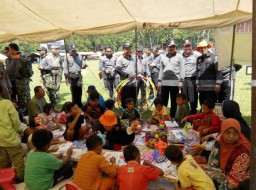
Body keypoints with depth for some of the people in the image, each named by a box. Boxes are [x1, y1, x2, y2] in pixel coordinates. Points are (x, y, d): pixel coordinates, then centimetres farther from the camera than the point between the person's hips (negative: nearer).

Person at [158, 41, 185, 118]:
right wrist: (159, 80, 10)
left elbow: (182, 70, -1)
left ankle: (172, 116, 14)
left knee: (174, 101, 5)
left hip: (175, 82, -3)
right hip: (164, 82, 3)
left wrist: (181, 81, -9)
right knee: (163, 100, 5)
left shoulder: (179, 57, 4)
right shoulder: (163, 57, 15)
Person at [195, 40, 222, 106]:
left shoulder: (214, 57, -3)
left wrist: (218, 84, -13)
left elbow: (219, 71, -8)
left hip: (211, 87, -5)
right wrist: (197, 84, 14)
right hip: (202, 88, 6)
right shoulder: (199, 59, 14)